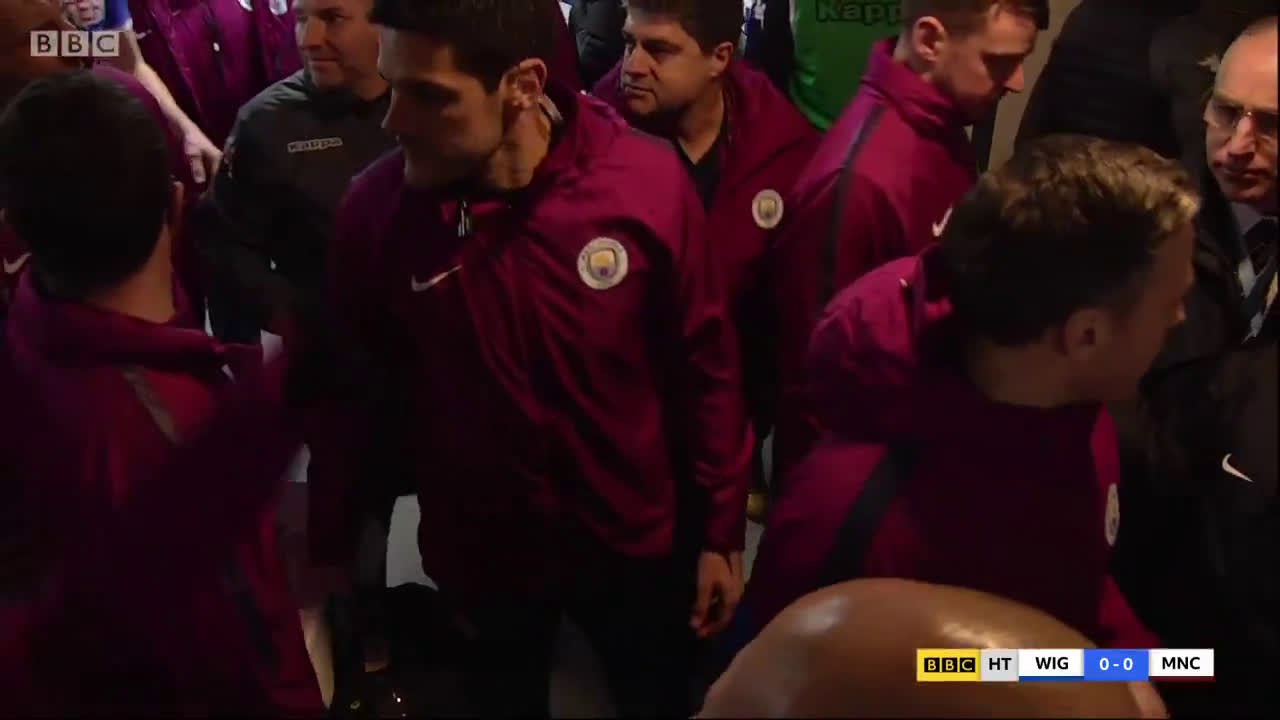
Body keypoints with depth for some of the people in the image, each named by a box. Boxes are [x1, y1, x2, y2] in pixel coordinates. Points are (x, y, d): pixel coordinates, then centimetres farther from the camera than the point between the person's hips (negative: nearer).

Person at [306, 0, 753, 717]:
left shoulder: (647, 180, -20)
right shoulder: (377, 206, -18)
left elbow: (705, 363, -9)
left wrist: (720, 530, -3)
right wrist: (332, 549, 2)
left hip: (636, 539, 0)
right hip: (476, 553, 1)